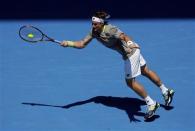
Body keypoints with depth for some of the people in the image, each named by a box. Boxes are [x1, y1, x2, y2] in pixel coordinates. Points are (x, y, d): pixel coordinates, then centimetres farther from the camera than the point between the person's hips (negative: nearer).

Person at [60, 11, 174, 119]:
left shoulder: (110, 30, -31)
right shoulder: (94, 32, -8)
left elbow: (124, 36, -45)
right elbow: (82, 44, -5)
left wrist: (130, 43, -66)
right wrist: (68, 43, -19)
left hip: (131, 52, -9)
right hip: (130, 51, 9)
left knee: (130, 82, -3)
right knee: (146, 71, 24)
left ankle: (152, 104, 11)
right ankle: (166, 91, 43)